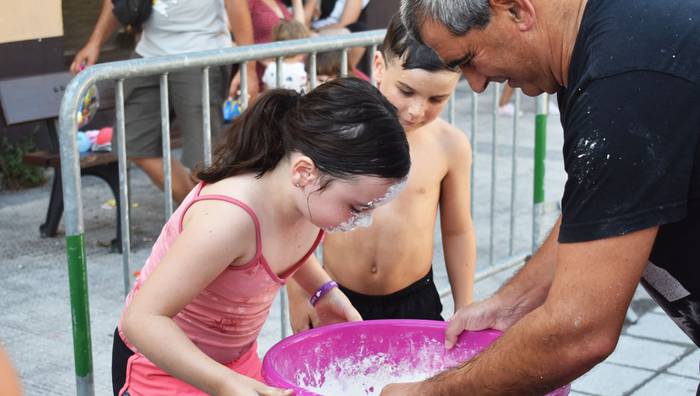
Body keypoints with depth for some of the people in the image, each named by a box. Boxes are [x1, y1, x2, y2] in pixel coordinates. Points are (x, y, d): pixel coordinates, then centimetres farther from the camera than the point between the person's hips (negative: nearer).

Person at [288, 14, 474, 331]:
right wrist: (298, 297, 1)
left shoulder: (449, 145, -8)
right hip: (335, 303, 0)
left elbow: (457, 232, 4)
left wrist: (464, 311, 9)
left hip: (414, 303, 0)